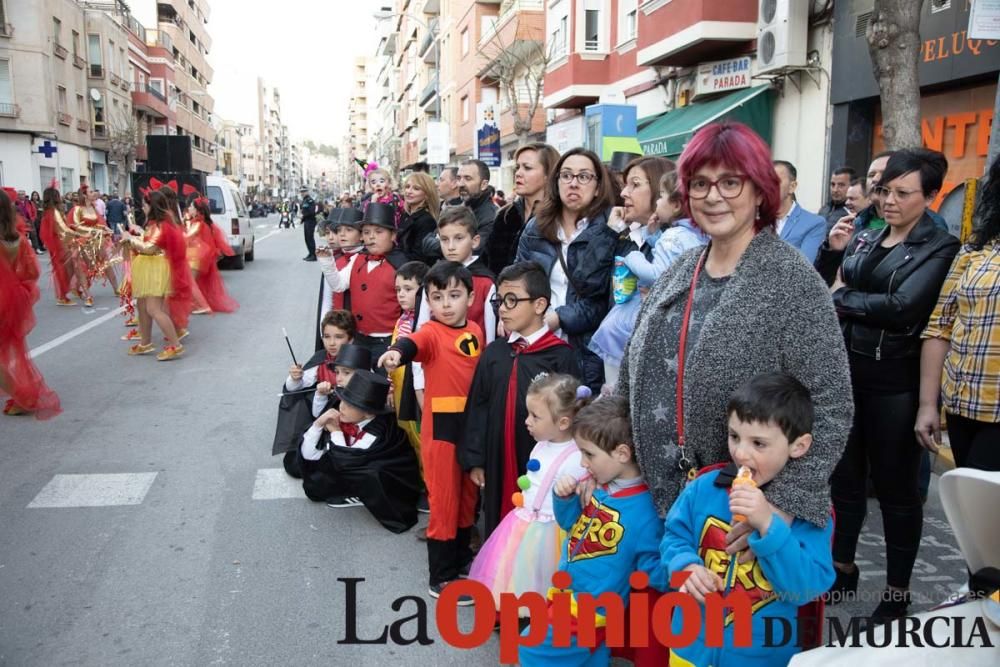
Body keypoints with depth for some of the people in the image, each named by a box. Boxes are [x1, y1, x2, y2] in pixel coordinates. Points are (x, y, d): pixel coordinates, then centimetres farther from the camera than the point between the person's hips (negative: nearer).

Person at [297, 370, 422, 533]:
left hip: (392, 484, -7)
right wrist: (319, 423, -22)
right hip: (358, 477, 7)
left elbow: (345, 463, -31)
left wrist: (335, 432, -18)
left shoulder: (378, 431, -29)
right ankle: (360, 494, 0)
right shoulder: (341, 419, -12)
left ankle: (358, 497, -3)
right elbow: (307, 454, -8)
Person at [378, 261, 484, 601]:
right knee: (444, 501, 2)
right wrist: (396, 353, -58)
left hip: (472, 424, 6)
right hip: (441, 427, -6)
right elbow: (413, 342, -36)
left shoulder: (475, 331, 6)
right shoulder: (432, 333, -13)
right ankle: (441, 577, 15)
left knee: (468, 496, 19)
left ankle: (461, 558, 38)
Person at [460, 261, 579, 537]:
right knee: (499, 524, 16)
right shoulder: (494, 352, 6)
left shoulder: (560, 355, -9)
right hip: (498, 461, 5)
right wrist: (474, 459, 5)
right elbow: (478, 407, 8)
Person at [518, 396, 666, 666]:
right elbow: (570, 523, 9)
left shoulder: (643, 515, -27)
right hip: (564, 592, 7)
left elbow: (654, 569, -18)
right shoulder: (596, 486, -6)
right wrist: (564, 497, -10)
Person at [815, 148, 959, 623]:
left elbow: (902, 307, -20)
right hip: (846, 371, 5)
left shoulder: (940, 248, -7)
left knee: (895, 485, 7)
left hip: (895, 380, -5)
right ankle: (842, 569, 33)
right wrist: (832, 252, -6)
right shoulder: (863, 240, 8)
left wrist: (843, 297, -8)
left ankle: (897, 592, 22)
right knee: (845, 474, 15)